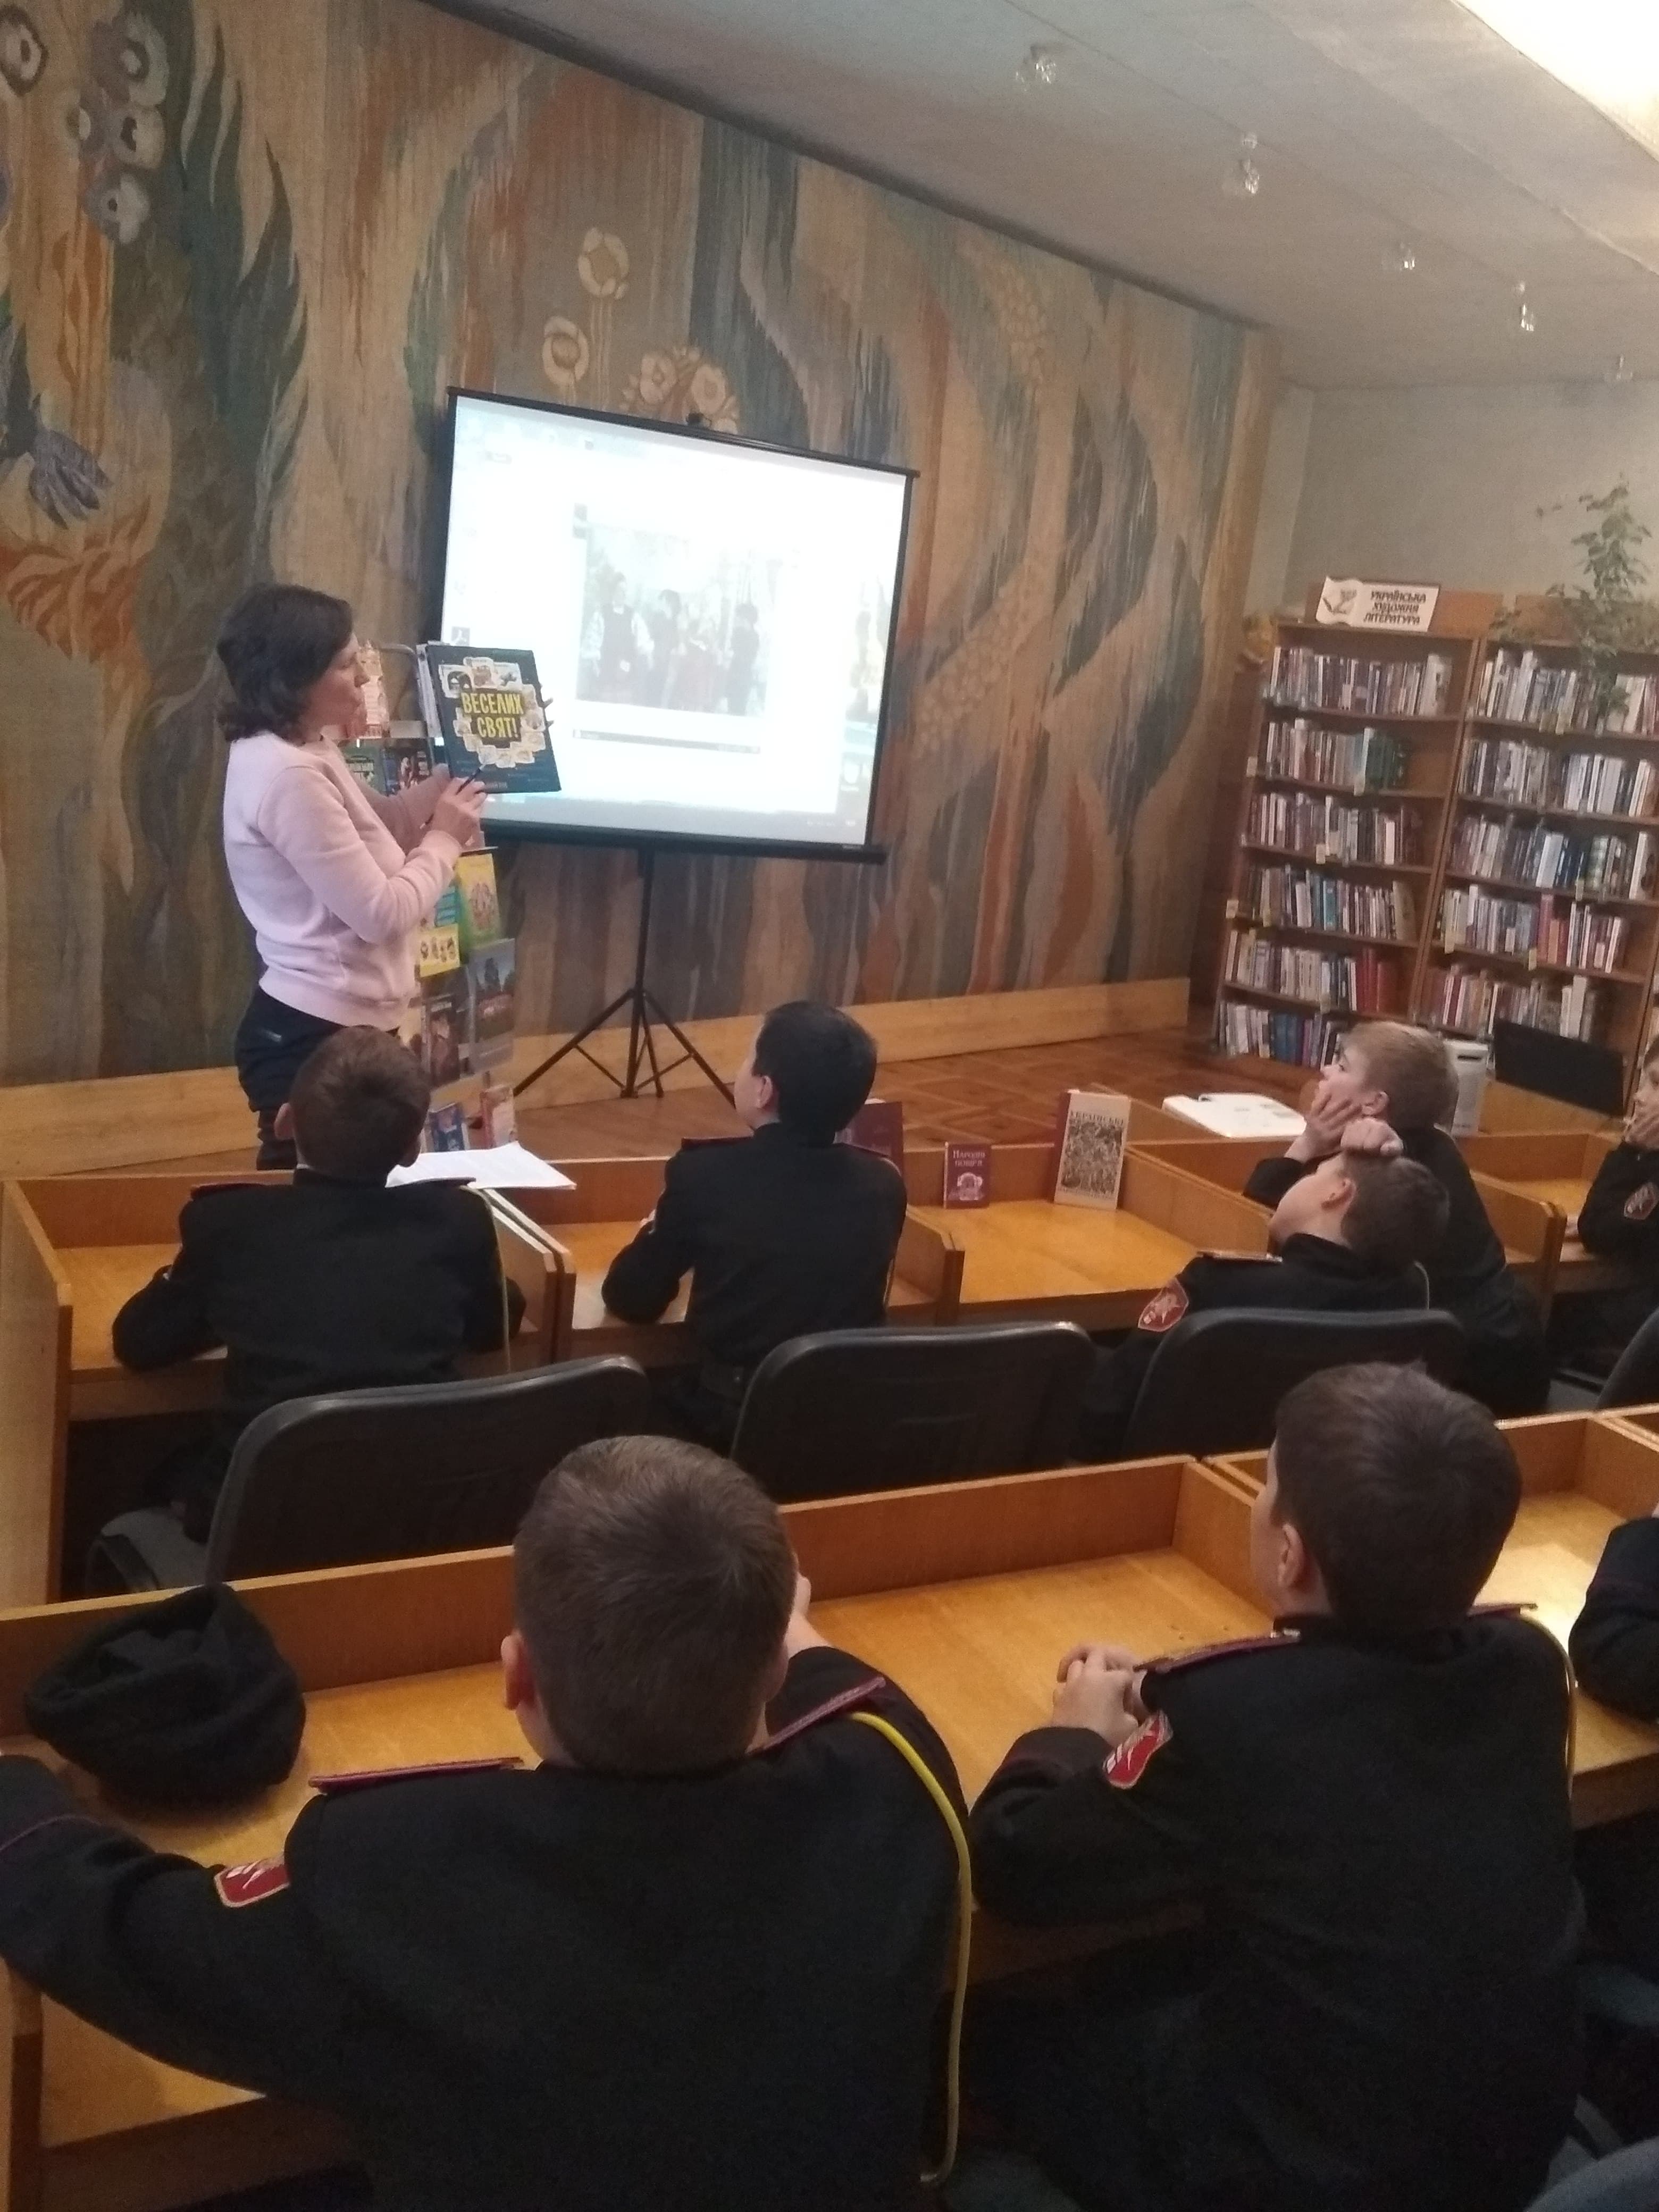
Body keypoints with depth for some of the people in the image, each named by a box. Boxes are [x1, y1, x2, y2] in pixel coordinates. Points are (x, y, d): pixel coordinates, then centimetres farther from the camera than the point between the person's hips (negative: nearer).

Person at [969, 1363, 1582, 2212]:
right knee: (1154, 1986, 27)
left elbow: (1009, 1864, -17)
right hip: (1519, 2141, 6)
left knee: (999, 2030, 15)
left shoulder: (1232, 1713, -30)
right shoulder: (1529, 1664, -13)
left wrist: (1076, 1735, 2)